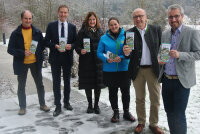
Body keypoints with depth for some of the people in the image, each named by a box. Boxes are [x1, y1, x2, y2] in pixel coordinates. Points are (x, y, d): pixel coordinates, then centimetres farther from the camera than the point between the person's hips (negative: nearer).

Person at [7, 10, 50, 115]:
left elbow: (42, 45, 10)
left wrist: (38, 54, -7)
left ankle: (42, 104, 27)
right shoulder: (15, 33, -5)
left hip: (35, 62, 2)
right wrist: (23, 53, -21)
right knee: (21, 86, 10)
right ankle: (22, 107, 25)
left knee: (40, 84, 11)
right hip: (21, 63, -1)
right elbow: (10, 49, -7)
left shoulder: (37, 32, 1)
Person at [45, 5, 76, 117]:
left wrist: (71, 46, -16)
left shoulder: (72, 27, 4)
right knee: (56, 82, 1)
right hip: (55, 58, -1)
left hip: (67, 57, 2)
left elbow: (76, 42, 6)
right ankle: (58, 106, 10)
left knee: (67, 81, 14)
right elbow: (47, 41, 0)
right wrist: (55, 46, -18)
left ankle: (66, 102, 31)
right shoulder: (51, 25, 0)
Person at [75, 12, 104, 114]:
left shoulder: (100, 32, 11)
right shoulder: (82, 32, 0)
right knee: (88, 84, 4)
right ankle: (90, 105, 20)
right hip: (86, 61, -3)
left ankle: (96, 105, 19)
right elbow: (77, 46, -3)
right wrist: (80, 51, -23)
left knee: (98, 83, 4)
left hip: (98, 61, 3)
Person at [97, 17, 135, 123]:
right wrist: (106, 59, -17)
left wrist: (122, 58, -19)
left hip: (124, 69, 0)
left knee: (126, 91, 8)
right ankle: (115, 113, 26)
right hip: (110, 70, 1)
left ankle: (126, 112, 26)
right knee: (112, 92, 10)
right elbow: (99, 52, 3)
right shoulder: (104, 38, 2)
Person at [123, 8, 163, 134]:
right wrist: (127, 52, -25)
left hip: (153, 69, 0)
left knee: (155, 99, 7)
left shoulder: (156, 29, -1)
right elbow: (128, 54, -4)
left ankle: (154, 124, 24)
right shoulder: (129, 33, -1)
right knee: (140, 99, 13)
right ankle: (141, 122, 30)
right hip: (137, 70, 1)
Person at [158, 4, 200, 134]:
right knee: (169, 111, 14)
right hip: (166, 79, 5)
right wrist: (159, 59, -3)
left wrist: (180, 55, -23)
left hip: (182, 81, -5)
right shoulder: (165, 34, 11)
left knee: (178, 115, -3)